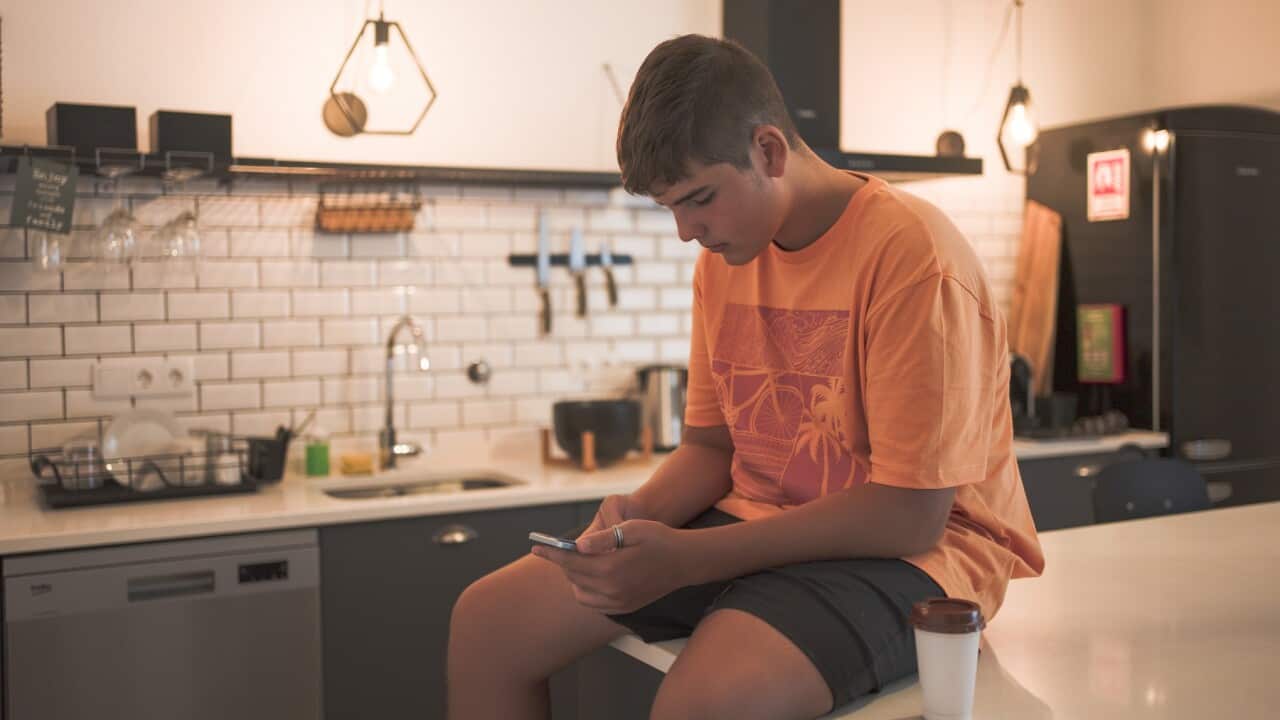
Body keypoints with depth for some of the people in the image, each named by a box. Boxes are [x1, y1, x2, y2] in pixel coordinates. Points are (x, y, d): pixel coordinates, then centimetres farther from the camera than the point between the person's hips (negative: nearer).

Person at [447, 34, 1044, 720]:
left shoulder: (911, 256, -18)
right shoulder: (723, 259, 6)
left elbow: (909, 515, -21)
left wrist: (683, 559, -23)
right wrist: (642, 511, -11)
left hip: (909, 550, -7)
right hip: (757, 526, 7)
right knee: (487, 619, -3)